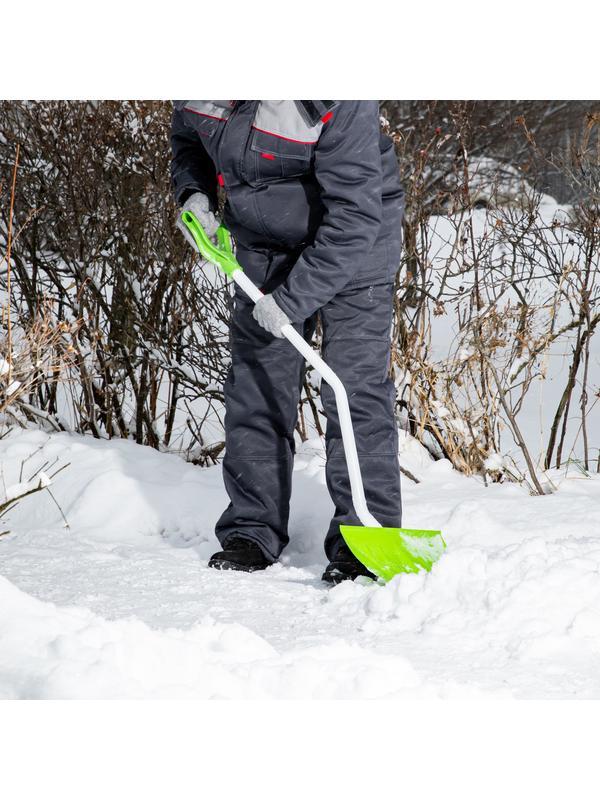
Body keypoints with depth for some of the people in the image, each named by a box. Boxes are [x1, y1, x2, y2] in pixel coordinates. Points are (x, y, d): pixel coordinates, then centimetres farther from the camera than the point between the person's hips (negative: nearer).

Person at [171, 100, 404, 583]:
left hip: (354, 240, -6)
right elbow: (188, 136, 14)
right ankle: (252, 532, 12)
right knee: (255, 386, 4)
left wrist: (291, 300, -30)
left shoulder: (341, 102, -33)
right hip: (263, 241, 6)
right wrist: (194, 191, -6)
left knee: (356, 387, -11)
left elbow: (353, 218, -30)